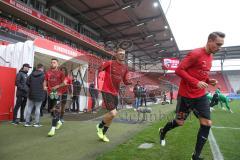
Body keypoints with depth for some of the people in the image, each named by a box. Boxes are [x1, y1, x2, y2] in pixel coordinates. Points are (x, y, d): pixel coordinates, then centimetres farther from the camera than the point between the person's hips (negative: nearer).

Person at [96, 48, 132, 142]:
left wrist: (131, 82, -9)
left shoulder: (125, 68, 8)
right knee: (113, 113, -17)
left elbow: (125, 82, 11)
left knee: (112, 115, 12)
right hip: (106, 91, -7)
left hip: (115, 93, 7)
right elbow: (99, 70, -3)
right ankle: (99, 126, 13)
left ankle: (103, 133, 32)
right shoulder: (110, 63, -9)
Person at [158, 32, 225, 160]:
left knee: (207, 124, 1)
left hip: (201, 96, 8)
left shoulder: (210, 56, 11)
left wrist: (209, 81, 3)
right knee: (179, 122, 6)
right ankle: (162, 132, 39)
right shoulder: (195, 53, -16)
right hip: (186, 95, -7)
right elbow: (179, 70, -20)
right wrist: (196, 82, -26)